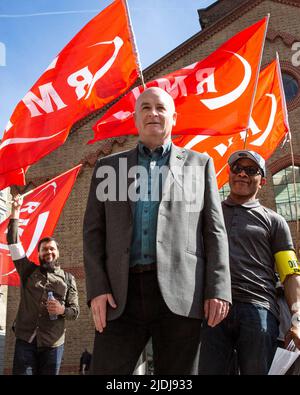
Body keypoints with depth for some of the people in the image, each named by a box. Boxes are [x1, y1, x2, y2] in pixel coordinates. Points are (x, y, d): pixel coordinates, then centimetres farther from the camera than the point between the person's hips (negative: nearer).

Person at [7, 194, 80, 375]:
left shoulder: (68, 279, 11)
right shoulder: (29, 271, 11)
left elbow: (75, 311, 9)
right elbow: (13, 242, 5)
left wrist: (62, 310, -14)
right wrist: (15, 211, 2)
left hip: (53, 345, 0)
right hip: (25, 341, 0)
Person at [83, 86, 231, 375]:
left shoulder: (198, 164, 14)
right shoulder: (108, 167, 16)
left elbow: (214, 230, 7)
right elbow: (93, 230, 9)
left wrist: (218, 290, -4)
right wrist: (97, 288, -4)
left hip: (180, 292, 0)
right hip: (121, 294, 1)